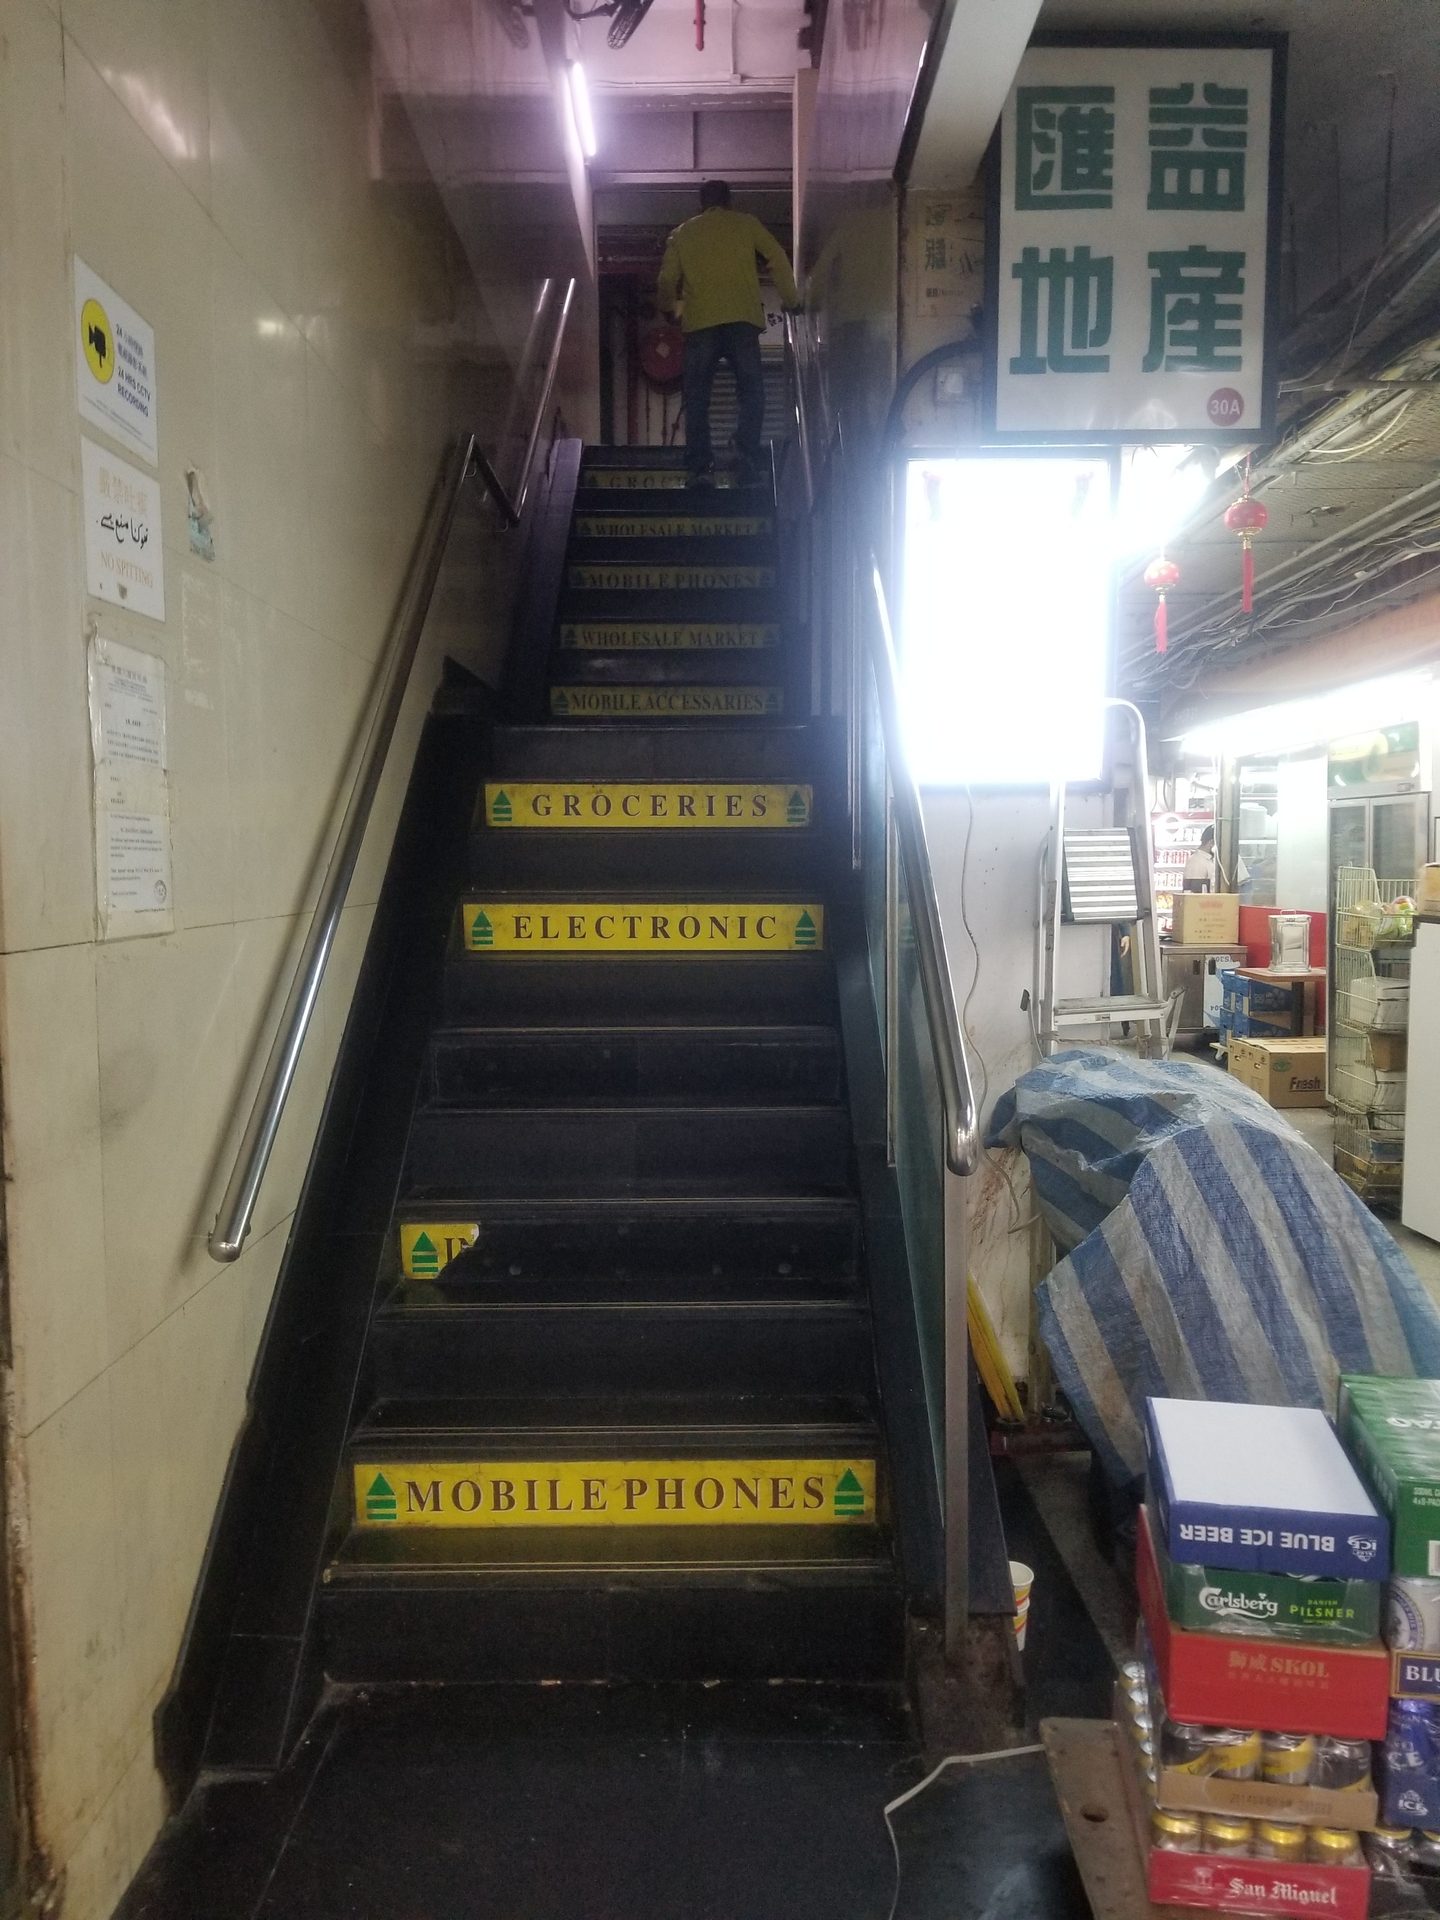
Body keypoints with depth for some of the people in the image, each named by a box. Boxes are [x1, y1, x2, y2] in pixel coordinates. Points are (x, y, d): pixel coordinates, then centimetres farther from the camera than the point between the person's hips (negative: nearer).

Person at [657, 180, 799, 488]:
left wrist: (669, 308, 33)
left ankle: (699, 467, -6)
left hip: (699, 323, 1)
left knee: (697, 397, 4)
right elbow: (778, 260, 10)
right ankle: (748, 460, -12)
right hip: (742, 319, -1)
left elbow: (667, 279, 13)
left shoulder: (682, 233, 17)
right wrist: (792, 301, 21)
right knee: (751, 391, 3)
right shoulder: (746, 224, 15)